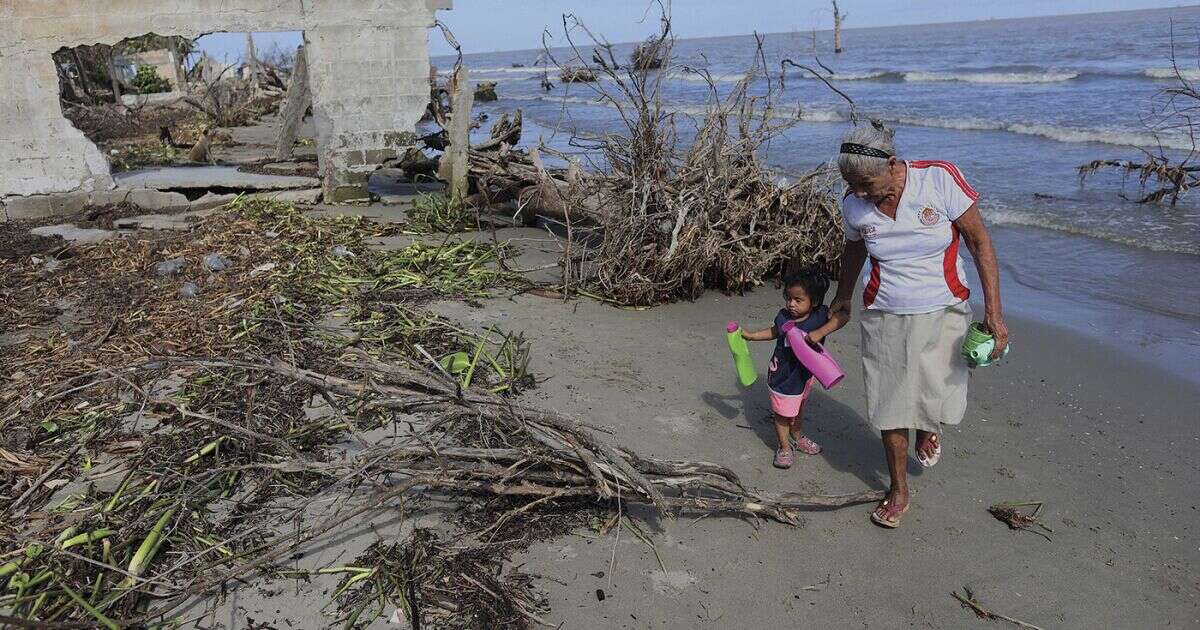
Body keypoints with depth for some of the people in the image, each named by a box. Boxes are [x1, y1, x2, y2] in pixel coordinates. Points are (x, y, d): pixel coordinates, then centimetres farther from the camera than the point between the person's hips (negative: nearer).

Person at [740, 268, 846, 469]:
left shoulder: (820, 315, -20)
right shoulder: (783, 316, -15)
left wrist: (820, 332, -41)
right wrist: (750, 335, 6)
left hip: (805, 375, 2)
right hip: (783, 377, -2)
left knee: (798, 409, 27)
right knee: (783, 414, 10)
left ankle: (798, 438, 51)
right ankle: (784, 448, 32)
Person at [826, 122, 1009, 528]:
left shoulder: (941, 179, -18)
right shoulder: (853, 204, -8)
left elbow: (979, 241, -12)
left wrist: (993, 311, -16)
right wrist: (843, 299, 27)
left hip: (943, 314, -2)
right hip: (884, 317, 2)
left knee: (940, 401, -1)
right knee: (890, 407, 6)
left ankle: (928, 428, 39)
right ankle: (898, 492, 26)